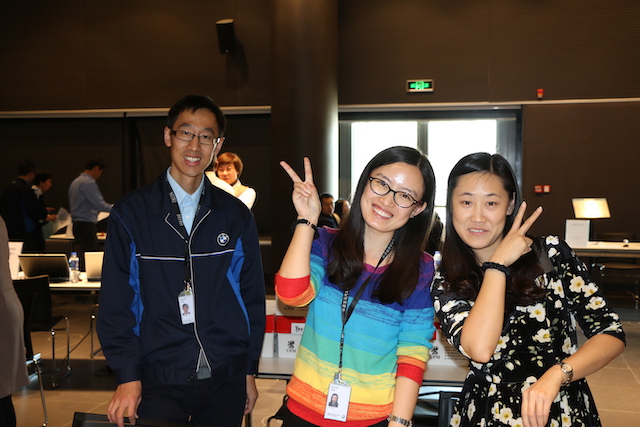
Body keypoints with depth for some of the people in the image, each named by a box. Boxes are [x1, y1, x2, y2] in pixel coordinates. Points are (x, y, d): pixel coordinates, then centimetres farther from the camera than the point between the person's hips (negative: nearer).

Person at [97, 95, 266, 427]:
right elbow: (116, 303, -3)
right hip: (158, 382, -2)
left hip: (225, 380, 2)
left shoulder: (236, 216, 3)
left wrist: (249, 370, 7)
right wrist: (128, 377, -9)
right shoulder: (130, 213, -3)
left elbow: (252, 297, 7)